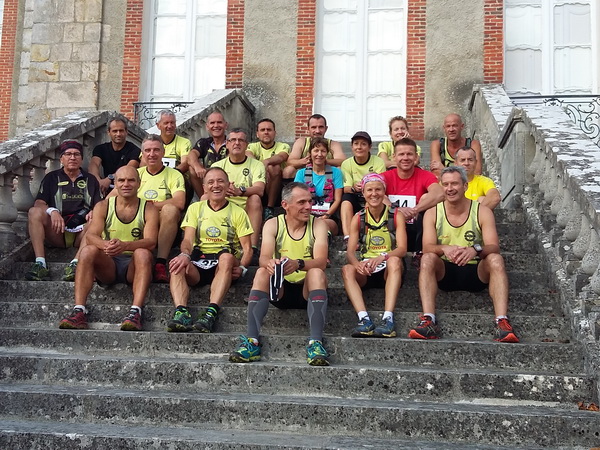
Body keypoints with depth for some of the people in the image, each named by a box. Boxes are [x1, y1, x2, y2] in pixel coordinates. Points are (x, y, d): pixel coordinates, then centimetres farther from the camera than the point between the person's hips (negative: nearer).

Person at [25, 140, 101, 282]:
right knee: (34, 212, -26)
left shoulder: (90, 180, 19)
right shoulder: (52, 178, 16)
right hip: (56, 232, 0)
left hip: (82, 232, 0)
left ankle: (76, 264, -45)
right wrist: (52, 211, -21)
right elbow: (39, 204, 2)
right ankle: (40, 264, -35)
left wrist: (93, 213, -15)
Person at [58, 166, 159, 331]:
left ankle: (136, 311, -43)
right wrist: (106, 245, -34)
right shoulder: (103, 206, 7)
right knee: (88, 250, -26)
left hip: (134, 266, -2)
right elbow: (91, 235, -9)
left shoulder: (148, 209, 2)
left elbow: (151, 241, -14)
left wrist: (124, 245, -35)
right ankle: (79, 311, -34)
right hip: (108, 264, 2)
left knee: (143, 253, -33)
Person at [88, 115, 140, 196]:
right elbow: (93, 165, -9)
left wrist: (110, 178, -36)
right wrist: (98, 180, -30)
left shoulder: (134, 150, -3)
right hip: (107, 191, 3)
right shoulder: (100, 149, 9)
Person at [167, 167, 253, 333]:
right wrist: (185, 254, -22)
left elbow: (247, 247, 7)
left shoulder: (238, 213, 14)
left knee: (227, 256, -37)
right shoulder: (195, 208, 17)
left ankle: (211, 314, -51)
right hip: (198, 262, 2)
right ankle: (181, 313, -50)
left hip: (224, 263, -1)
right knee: (177, 265, -31)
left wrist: (242, 268, -15)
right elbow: (188, 239, 3)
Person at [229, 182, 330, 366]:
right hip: (280, 290, 1)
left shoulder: (317, 225, -3)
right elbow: (264, 258, -17)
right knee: (262, 272, -26)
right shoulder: (273, 224, 0)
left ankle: (316, 342, -43)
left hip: (308, 289, -1)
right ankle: (252, 341, -35)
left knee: (316, 273, -31)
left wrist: (298, 264, -41)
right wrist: (270, 263, -42)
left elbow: (321, 262, -19)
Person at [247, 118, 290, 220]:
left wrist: (267, 161, -39)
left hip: (277, 188, 0)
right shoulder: (252, 146, 14)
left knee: (275, 167, -28)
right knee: (268, 168, -27)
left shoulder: (283, 146, 10)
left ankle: (270, 208, -26)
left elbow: (281, 157, -16)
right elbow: (248, 157, -12)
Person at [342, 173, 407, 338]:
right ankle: (364, 319, -44)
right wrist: (357, 264, -31)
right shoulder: (358, 218, 4)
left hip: (389, 270, -1)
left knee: (394, 261, -34)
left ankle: (388, 318, -46)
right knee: (347, 269, -28)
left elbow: (402, 249, -13)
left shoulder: (396, 216, 0)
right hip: (365, 271, 2)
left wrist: (382, 257, -34)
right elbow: (350, 251, -6)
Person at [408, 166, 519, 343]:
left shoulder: (482, 212, -2)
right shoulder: (432, 213, 0)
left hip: (476, 272, 0)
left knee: (496, 259, -29)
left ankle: (502, 322, -40)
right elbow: (427, 247, -13)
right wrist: (445, 249, -36)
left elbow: (494, 247, -14)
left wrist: (475, 250, -37)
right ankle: (428, 320, -40)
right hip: (445, 273, 1)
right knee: (427, 259, -29)